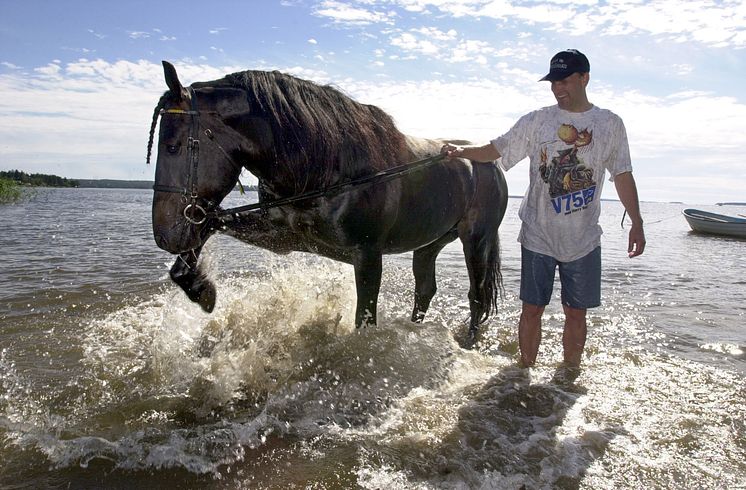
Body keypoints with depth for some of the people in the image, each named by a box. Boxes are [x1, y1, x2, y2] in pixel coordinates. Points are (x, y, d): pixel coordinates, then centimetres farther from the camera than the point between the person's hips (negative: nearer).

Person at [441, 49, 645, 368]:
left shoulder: (610, 124, 4)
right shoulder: (536, 121, 1)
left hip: (584, 240, 1)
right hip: (538, 236, -1)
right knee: (532, 308, 5)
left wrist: (636, 223, 7)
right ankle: (525, 372, 20)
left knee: (576, 312, 8)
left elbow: (622, 176, 8)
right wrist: (461, 152, -15)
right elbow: (496, 150, 2)